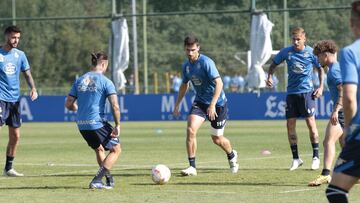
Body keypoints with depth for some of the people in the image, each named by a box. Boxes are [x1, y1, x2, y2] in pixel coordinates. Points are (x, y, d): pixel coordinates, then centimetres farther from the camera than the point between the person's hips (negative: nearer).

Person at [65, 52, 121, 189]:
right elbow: (114, 106, -15)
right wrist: (117, 125, -6)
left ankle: (109, 180, 33)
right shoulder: (105, 82, -7)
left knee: (99, 149, 28)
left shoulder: (79, 81, 8)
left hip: (81, 125, 6)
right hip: (97, 123, -6)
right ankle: (96, 181, -4)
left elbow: (68, 104, 9)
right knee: (116, 149, 8)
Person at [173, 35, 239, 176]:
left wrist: (212, 105, -33)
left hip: (217, 103, -5)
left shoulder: (206, 62, -20)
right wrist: (177, 105, 14)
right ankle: (192, 167, -13)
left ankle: (232, 155, 39)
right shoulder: (186, 65, 2)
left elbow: (219, 83, -25)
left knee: (217, 139, 5)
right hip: (200, 102, 5)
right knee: (190, 130, -18)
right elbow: (184, 85, 19)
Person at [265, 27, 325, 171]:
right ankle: (296, 159, 11)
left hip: (306, 92, -3)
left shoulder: (311, 52, -4)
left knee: (311, 123, -7)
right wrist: (270, 77, -4)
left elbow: (320, 68, 8)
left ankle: (316, 157, 3)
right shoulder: (286, 52, 0)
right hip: (291, 93, 3)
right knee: (290, 125, 0)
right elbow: (274, 64, 14)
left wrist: (321, 87, 1)